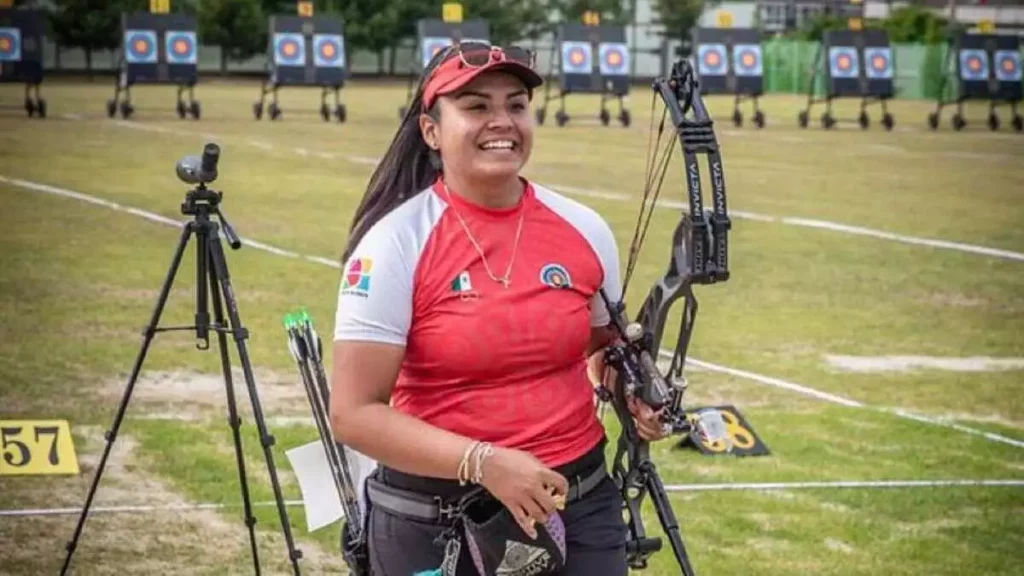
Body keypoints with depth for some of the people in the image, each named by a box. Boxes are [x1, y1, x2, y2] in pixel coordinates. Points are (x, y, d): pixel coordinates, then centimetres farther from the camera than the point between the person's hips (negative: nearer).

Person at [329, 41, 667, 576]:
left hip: (578, 508, 3)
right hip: (433, 522, -3)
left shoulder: (584, 231, 0)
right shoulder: (396, 243, -12)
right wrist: (482, 463, -24)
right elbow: (355, 412, -14)